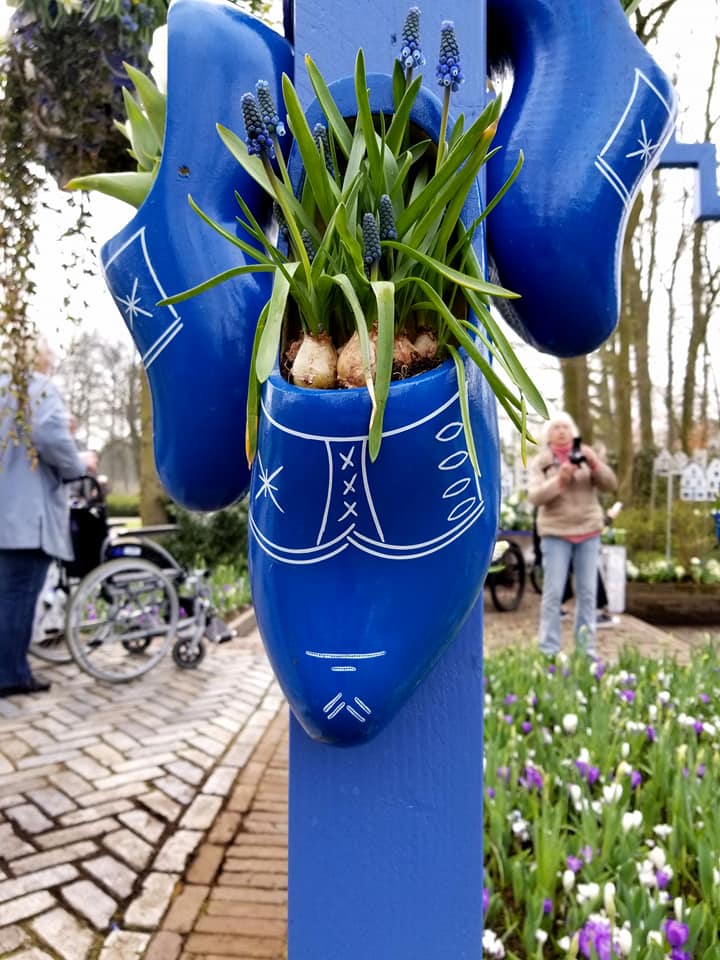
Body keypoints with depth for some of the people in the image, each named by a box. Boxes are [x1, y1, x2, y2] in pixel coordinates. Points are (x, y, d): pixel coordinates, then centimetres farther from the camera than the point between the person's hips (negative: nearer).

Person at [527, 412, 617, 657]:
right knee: (553, 593, -6)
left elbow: (610, 485, 0)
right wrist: (559, 480, -24)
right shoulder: (540, 462, 2)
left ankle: (587, 650, 14)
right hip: (556, 533, -2)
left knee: (587, 593, 4)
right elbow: (534, 496, -10)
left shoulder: (586, 456, 8)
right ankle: (549, 651, 1)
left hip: (588, 531, 2)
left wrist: (595, 464, -17)